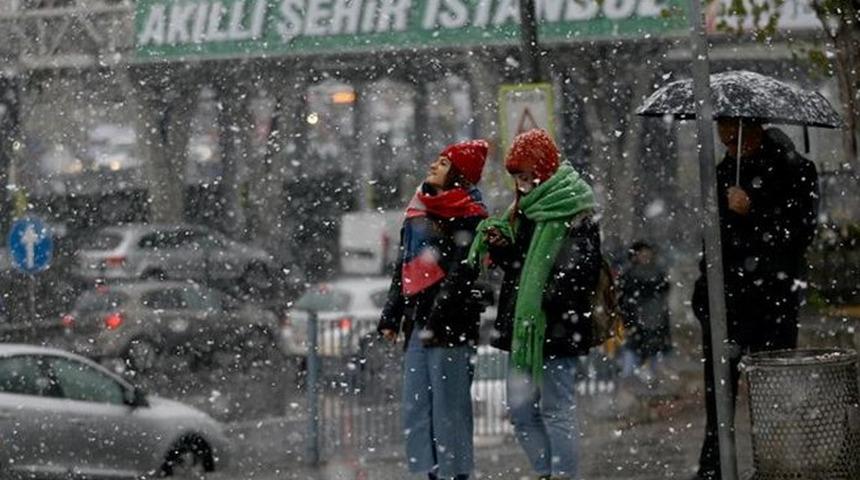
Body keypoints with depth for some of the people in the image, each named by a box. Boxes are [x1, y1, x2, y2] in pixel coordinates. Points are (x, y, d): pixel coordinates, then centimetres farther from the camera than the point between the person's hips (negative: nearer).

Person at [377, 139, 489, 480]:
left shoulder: (468, 217, -5)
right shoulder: (418, 212, 20)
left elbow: (460, 274, -14)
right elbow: (403, 270, 24)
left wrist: (437, 322, -19)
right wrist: (391, 317, 18)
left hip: (450, 324, -8)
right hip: (418, 323, 8)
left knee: (449, 408, -7)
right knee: (416, 408, 8)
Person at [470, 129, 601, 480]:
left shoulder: (573, 211, -10)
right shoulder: (526, 209, 17)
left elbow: (579, 269, -18)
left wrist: (547, 303, -25)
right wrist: (501, 247, 3)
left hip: (555, 327, -9)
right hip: (523, 326, 9)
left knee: (556, 409, -4)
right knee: (521, 410, 11)